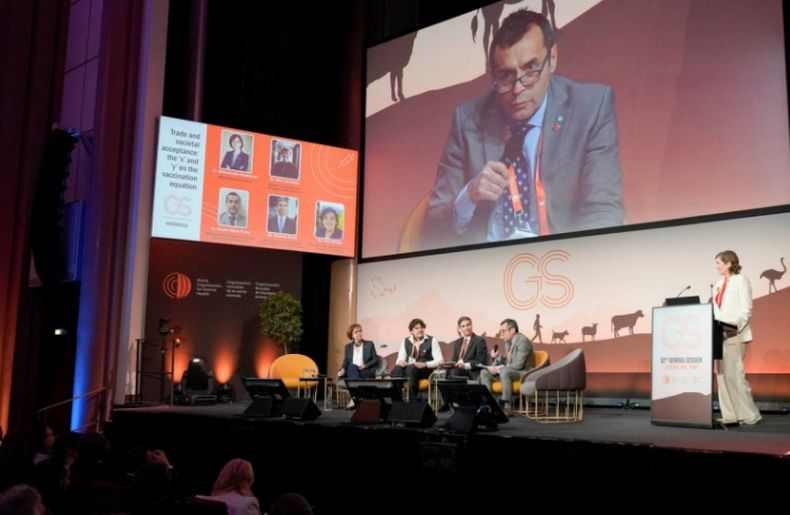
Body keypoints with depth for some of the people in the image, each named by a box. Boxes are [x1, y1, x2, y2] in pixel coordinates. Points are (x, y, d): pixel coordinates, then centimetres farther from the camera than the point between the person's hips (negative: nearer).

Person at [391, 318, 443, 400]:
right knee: (397, 369, -31)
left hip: (426, 370, -3)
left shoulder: (432, 340, 1)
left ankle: (412, 399, -33)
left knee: (411, 368, -36)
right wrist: (400, 361, -17)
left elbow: (439, 360, -6)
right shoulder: (405, 341, 12)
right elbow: (400, 359, 8)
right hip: (409, 368, 3)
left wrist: (425, 364, -22)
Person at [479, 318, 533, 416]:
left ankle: (507, 406, -36)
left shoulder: (523, 341, -16)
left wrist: (498, 369, -22)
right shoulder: (508, 342, 11)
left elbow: (519, 365, -24)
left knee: (504, 371, -38)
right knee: (484, 372, -2)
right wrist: (497, 357, -2)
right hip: (508, 371, 9)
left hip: (524, 372, -9)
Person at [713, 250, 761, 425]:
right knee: (721, 373, 5)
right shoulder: (719, 284, 17)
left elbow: (746, 310, -11)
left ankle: (749, 415, -1)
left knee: (734, 373, -10)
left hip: (734, 334, -8)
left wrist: (735, 327, -22)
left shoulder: (740, 281, -5)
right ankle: (729, 415, 9)